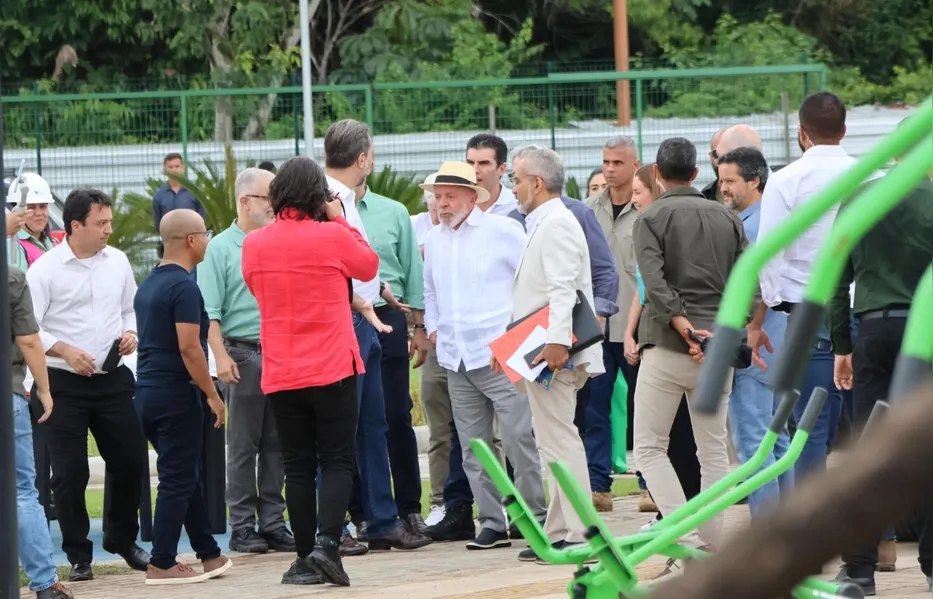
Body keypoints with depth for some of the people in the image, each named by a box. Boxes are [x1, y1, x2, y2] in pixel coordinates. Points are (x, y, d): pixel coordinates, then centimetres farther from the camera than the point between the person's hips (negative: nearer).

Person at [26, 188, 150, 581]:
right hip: (65, 385, -4)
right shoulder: (45, 269, -9)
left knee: (130, 460, 8)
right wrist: (64, 351, -19)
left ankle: (122, 539, 29)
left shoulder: (116, 261, 6)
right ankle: (78, 556, 11)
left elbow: (131, 309, 19)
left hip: (113, 380, 4)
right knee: (70, 472, -2)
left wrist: (131, 333, -1)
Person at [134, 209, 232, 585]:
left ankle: (209, 554, 21)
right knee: (177, 480, -3)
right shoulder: (183, 286, -15)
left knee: (185, 477, 15)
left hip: (147, 392, 9)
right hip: (176, 394, -9)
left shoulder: (148, 285, 13)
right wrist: (212, 394, -14)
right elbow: (188, 347, -21)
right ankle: (162, 564, -3)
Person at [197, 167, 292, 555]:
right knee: (243, 446, 0)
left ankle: (273, 523, 12)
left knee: (277, 445, 6)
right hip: (244, 352, -4)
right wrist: (221, 357, -15)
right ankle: (242, 528, 3)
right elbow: (210, 312, -6)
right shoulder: (221, 248, -1)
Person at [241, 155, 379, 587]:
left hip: (280, 374, 3)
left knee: (298, 466, 8)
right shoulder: (333, 236, -8)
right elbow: (369, 267, 10)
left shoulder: (254, 245, 0)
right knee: (337, 461, 2)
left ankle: (306, 558, 6)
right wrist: (340, 220, 15)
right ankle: (327, 542, -15)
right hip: (333, 370, -3)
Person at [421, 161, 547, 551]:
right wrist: (433, 328, 18)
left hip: (499, 356, -6)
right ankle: (492, 523, 12)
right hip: (455, 359, 6)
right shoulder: (434, 240, 15)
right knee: (473, 450, 6)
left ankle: (537, 516, 0)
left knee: (519, 439, -8)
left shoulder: (503, 231, -3)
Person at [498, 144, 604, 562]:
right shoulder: (544, 224, 23)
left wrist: (557, 341, -32)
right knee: (556, 442, 12)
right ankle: (558, 533, 15)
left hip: (553, 354, -11)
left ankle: (580, 535, -13)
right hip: (541, 353, 11)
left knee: (558, 441, -12)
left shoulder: (556, 223, -11)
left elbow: (563, 289, -23)